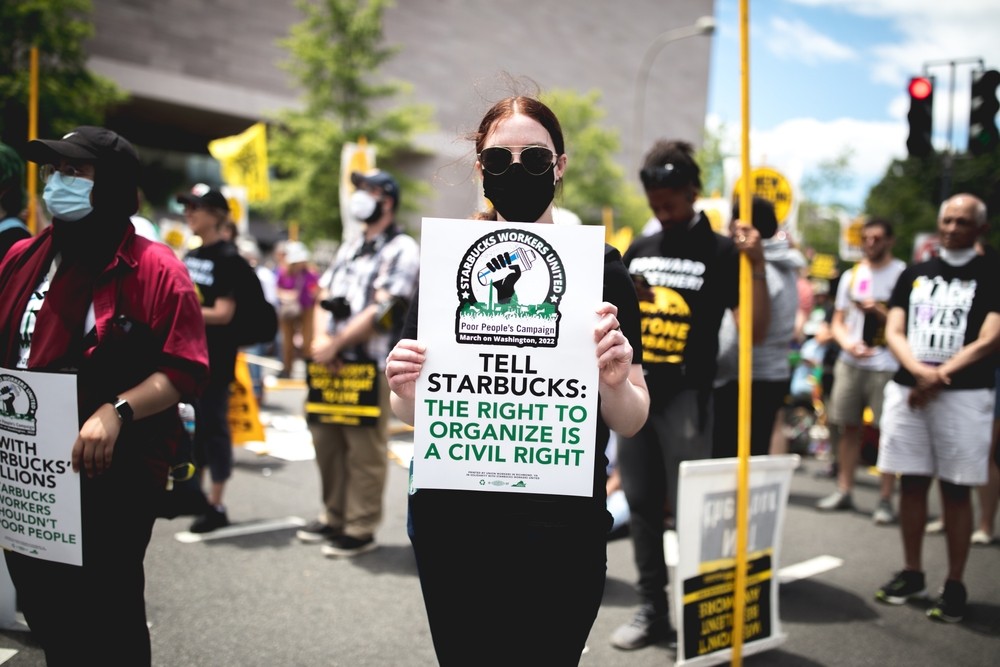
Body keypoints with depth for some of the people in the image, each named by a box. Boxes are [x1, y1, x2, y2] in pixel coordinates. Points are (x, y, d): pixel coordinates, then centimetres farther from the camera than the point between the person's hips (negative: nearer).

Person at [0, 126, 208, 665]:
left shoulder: (156, 270, -9)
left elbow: (185, 372, -14)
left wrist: (116, 412, -26)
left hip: (113, 477, -6)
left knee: (109, 624, 7)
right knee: (43, 612, 18)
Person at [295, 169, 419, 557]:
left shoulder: (400, 249, -4)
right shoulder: (349, 247, 21)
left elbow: (382, 311, -14)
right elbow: (324, 296, 17)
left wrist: (336, 344, -13)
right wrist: (321, 339, -2)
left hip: (370, 364, -8)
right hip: (332, 362, 8)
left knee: (364, 449, -4)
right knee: (326, 441, 12)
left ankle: (361, 529, 4)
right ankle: (334, 517, 25)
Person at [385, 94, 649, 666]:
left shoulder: (600, 269, -2)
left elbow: (632, 422, -1)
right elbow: (413, 413, 7)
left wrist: (614, 381, -22)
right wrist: (406, 391, -15)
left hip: (563, 532, -1)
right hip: (455, 525, 2)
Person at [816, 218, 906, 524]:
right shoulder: (851, 275, 13)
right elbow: (838, 321, 13)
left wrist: (879, 312, -19)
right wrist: (848, 343, -7)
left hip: (886, 365, -4)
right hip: (850, 362, 4)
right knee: (848, 427, 8)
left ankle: (885, 499, 3)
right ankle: (844, 491, 17)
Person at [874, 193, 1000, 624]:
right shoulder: (914, 275, 12)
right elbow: (893, 333, 5)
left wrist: (939, 377, -15)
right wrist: (918, 369, -14)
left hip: (963, 395, -4)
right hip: (906, 390, 4)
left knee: (956, 489, 0)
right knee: (912, 484, 9)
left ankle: (954, 586, 9)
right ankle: (911, 574, 21)